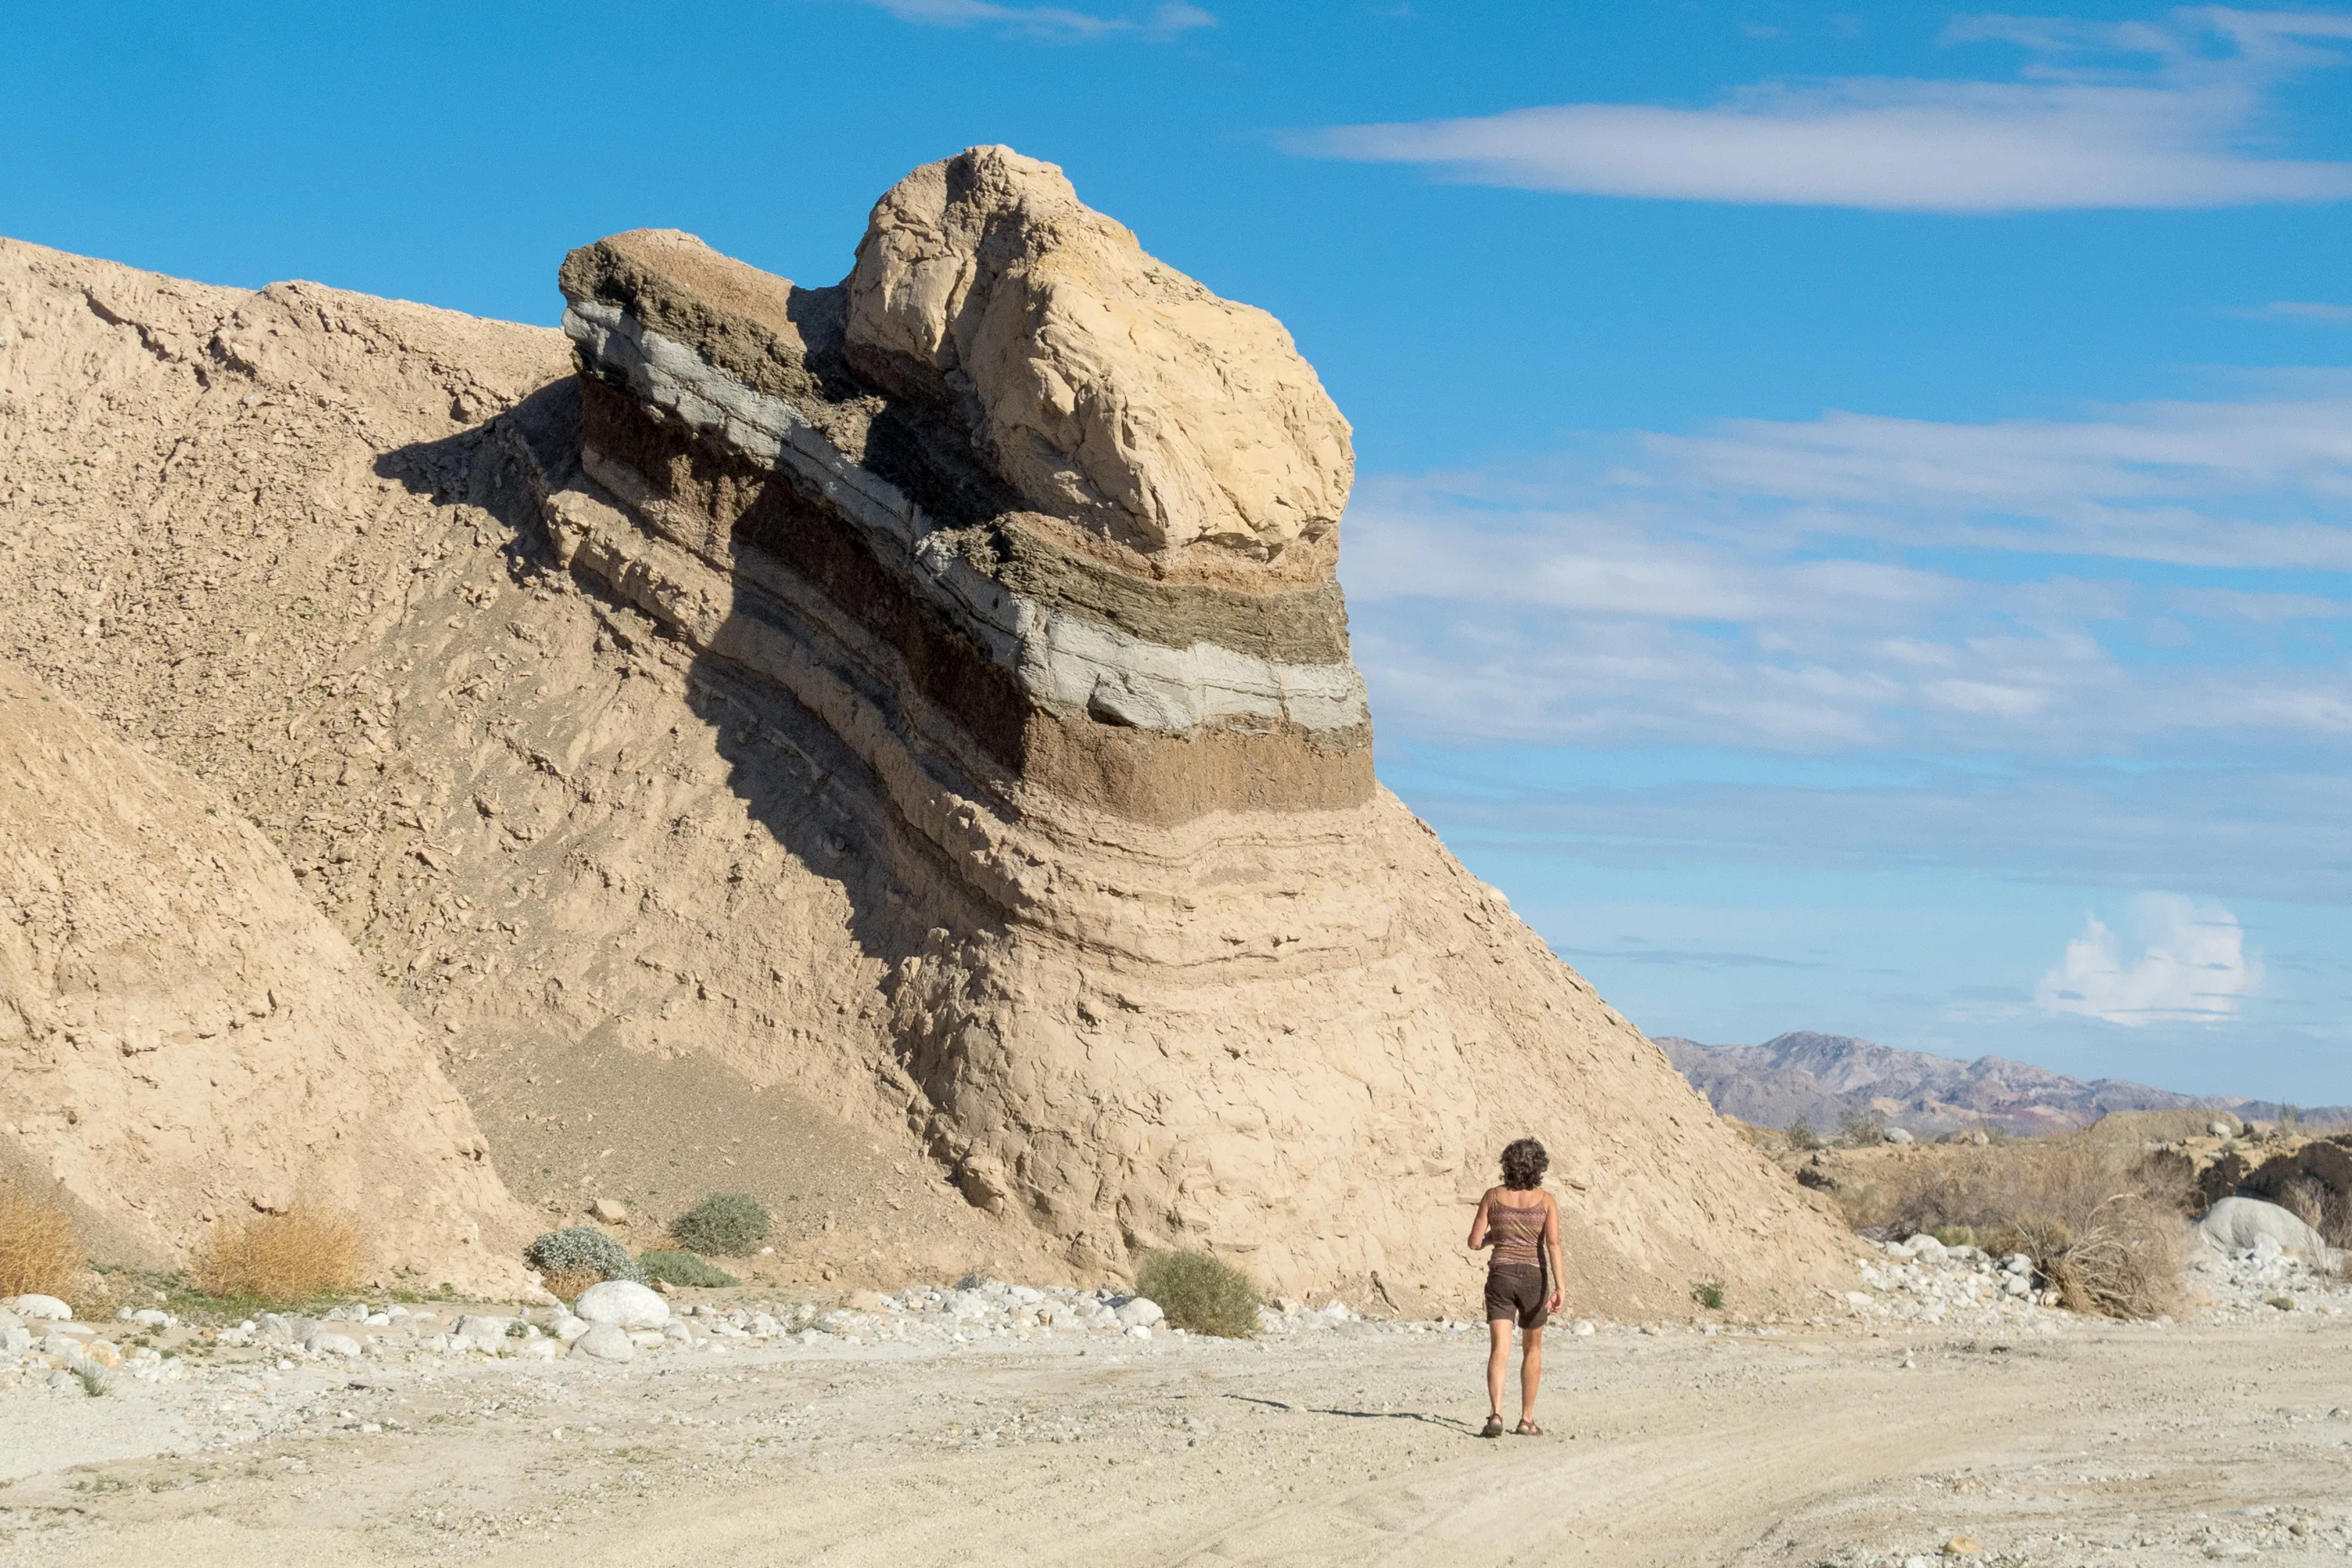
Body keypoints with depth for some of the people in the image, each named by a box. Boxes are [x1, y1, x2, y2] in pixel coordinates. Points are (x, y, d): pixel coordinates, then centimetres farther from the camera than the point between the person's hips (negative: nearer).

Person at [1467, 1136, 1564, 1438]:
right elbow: (1553, 1243, -14)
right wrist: (1559, 1288, -17)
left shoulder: (1493, 1196, 1)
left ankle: (1495, 1414, -28)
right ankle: (1527, 1419, 23)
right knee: (1532, 1349, 19)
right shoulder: (1546, 1200, -2)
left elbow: (1474, 1242, 2)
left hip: (1500, 1276, 0)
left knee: (1499, 1350, -8)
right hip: (1534, 1277, 0)